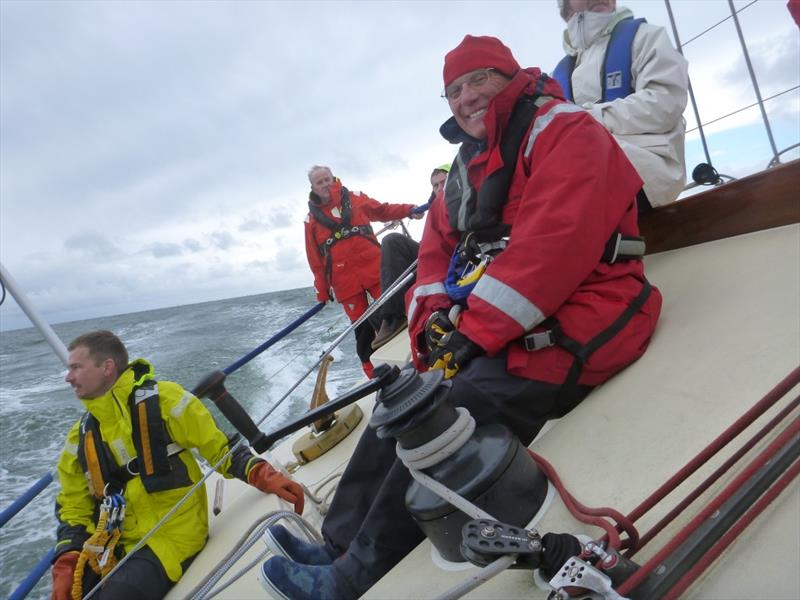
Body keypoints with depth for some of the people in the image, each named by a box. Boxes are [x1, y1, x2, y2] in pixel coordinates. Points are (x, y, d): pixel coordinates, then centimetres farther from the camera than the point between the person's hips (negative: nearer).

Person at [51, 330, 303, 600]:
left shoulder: (163, 398, -11)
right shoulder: (80, 437, 8)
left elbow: (220, 446, -9)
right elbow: (73, 509, 12)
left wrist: (266, 477, -22)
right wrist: (66, 565, -4)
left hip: (173, 535, -5)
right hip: (115, 544, 6)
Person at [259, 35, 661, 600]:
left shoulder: (565, 130, -5)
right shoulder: (468, 166, 20)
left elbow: (554, 242, -21)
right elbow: (437, 250, 14)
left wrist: (475, 333, -22)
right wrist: (434, 323, -5)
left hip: (573, 325, -8)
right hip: (491, 332, 8)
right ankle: (340, 545, 10)